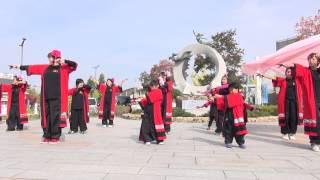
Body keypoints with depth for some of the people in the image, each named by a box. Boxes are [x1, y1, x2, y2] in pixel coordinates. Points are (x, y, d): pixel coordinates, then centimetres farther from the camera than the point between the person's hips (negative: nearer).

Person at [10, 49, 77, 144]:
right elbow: (32, 67, 25)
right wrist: (20, 66, 31)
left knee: (56, 117, -5)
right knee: (46, 116, 8)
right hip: (46, 97, 5)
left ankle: (56, 137, 3)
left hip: (57, 98, -5)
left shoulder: (64, 68, 2)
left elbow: (74, 65, -9)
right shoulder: (44, 68, 17)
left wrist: (65, 61, -22)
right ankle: (47, 136, 17)